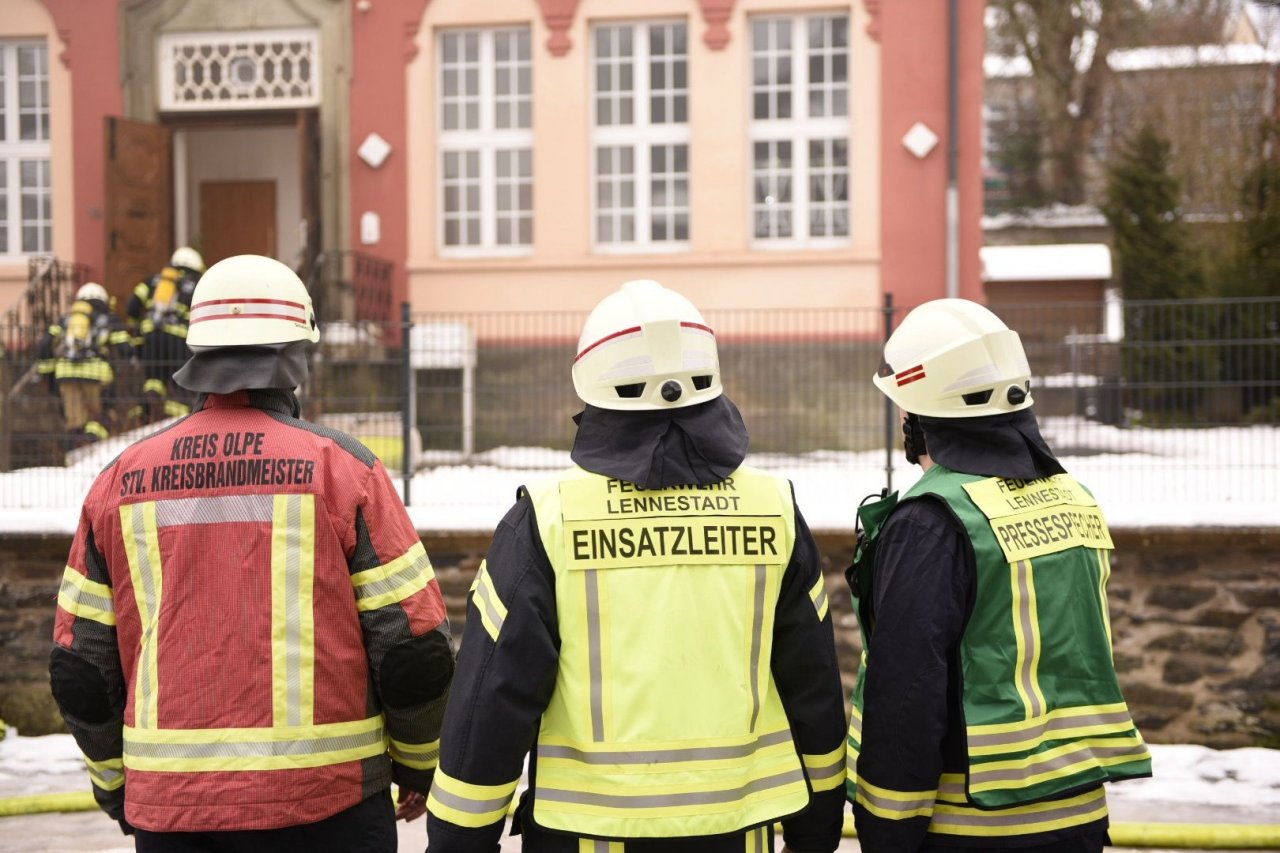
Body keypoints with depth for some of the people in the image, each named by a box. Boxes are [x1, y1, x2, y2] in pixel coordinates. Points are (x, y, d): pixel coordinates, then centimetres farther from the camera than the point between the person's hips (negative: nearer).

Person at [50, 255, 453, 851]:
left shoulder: (120, 481, 3)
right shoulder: (340, 466, -7)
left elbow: (79, 667, 7)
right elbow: (413, 646, -6)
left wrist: (118, 785, 21)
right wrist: (417, 763, 10)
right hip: (324, 802, -2)